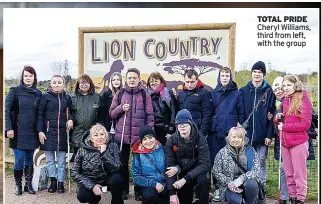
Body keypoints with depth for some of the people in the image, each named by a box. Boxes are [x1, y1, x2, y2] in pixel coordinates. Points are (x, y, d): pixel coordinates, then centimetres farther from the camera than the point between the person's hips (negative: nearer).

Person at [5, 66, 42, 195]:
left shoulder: (38, 93, 8)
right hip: (18, 132, -3)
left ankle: (29, 184, 19)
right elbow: (7, 110, -4)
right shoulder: (14, 91, -1)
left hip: (32, 133, 3)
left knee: (29, 159, 8)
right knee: (19, 159, -2)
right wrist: (9, 128, -12)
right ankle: (18, 185, 14)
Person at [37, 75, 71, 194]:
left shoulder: (67, 98, 8)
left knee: (61, 161, 5)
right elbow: (40, 115, -1)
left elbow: (70, 113, 17)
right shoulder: (46, 97, 0)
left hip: (62, 133, 2)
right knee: (49, 159, 5)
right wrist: (40, 131, -7)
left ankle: (60, 183, 14)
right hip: (48, 132, -1)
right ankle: (53, 181, 17)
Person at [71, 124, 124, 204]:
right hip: (90, 182, 0)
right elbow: (75, 173, -10)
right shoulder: (83, 150, -13)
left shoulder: (112, 146, -12)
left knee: (117, 178, -32)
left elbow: (116, 169, -24)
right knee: (82, 196, -28)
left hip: (107, 180, 0)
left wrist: (104, 152, -32)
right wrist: (92, 186, -19)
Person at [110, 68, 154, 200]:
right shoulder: (120, 93, 6)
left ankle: (139, 190, 20)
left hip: (140, 135, -1)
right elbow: (111, 113, 7)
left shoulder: (144, 94, 2)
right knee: (122, 163, 10)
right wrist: (121, 108, -12)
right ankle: (124, 190, 23)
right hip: (122, 135, 2)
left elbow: (149, 115, -1)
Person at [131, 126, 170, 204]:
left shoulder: (162, 149, 0)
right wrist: (154, 184, -16)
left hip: (164, 185, 2)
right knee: (150, 194, -32)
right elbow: (136, 177, -7)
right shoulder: (138, 154, -5)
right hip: (147, 186, -2)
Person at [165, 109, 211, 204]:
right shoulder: (171, 141, -15)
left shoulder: (200, 139, -21)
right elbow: (169, 167, -16)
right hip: (182, 173, 2)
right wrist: (172, 192, -23)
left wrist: (185, 179, -35)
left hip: (198, 171, -2)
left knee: (203, 179, -33)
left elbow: (205, 164, -26)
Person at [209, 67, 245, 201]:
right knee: (215, 160, 5)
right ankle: (217, 187, 15)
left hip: (231, 132, -2)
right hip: (215, 132, 2)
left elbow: (241, 112, 3)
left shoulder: (237, 93, 4)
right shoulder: (213, 93, 10)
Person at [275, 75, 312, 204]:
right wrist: (277, 118, -3)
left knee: (299, 174, 1)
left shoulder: (304, 100, -8)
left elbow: (305, 124, -14)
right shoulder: (284, 101, 12)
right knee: (288, 173, 13)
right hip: (284, 142, 6)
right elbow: (278, 123, 20)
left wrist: (285, 127, -14)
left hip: (298, 142, -6)